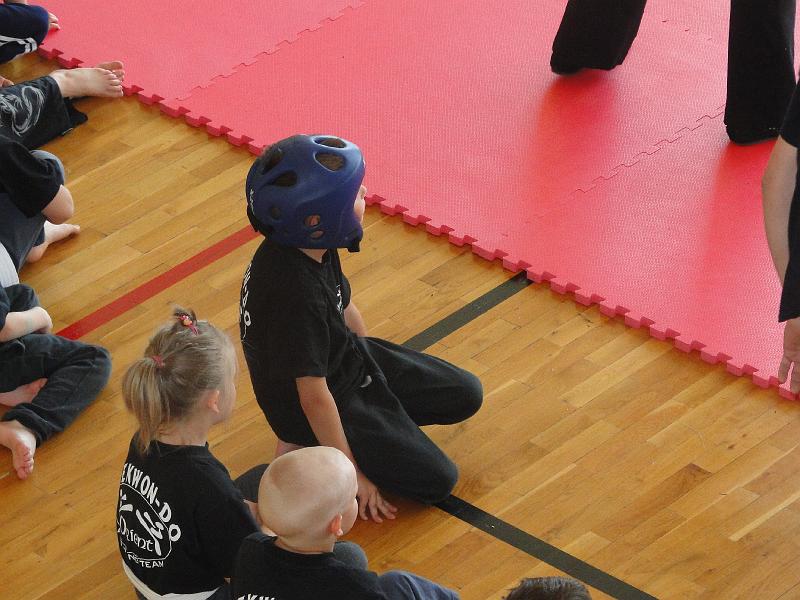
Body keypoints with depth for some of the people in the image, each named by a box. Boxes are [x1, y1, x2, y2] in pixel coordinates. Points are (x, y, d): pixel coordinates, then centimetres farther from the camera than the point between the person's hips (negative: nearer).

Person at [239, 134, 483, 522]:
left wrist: (375, 362, 21)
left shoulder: (314, 247, -13)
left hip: (350, 358, 9)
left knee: (466, 396, 12)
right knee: (436, 480, -9)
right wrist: (352, 475, -21)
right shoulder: (295, 293, -39)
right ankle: (306, 450, 1)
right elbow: (314, 397, -30)